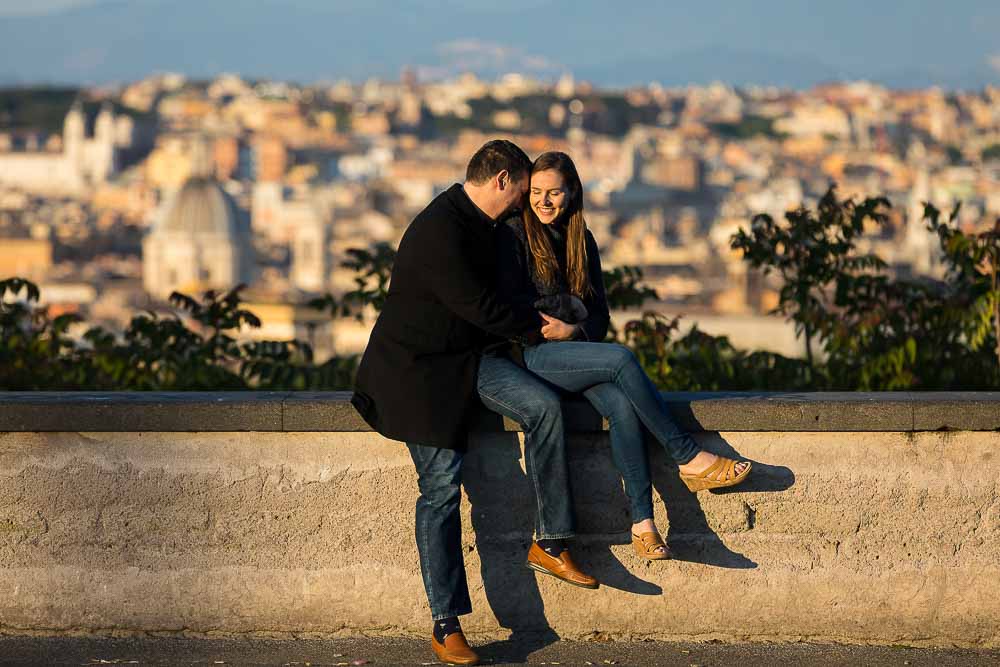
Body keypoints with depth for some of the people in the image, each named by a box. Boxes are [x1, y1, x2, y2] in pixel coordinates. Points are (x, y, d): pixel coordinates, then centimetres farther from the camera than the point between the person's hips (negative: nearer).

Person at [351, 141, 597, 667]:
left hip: (467, 356, 8)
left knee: (544, 405, -16)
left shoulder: (479, 225, 9)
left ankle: (548, 544, -8)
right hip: (418, 367, -8)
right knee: (442, 485, -10)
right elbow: (480, 307, -19)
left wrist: (533, 323, 12)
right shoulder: (439, 230, -23)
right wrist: (540, 328, -7)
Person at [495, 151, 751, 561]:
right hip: (532, 355, -5)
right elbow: (508, 304, -9)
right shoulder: (514, 235, -1)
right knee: (622, 359, -30)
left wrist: (573, 330, -7)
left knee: (621, 405, -28)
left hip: (576, 352, 5)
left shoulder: (582, 240, 16)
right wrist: (571, 306, -6)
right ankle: (689, 460, -24)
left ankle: (642, 523, -36)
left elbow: (599, 315, 15)